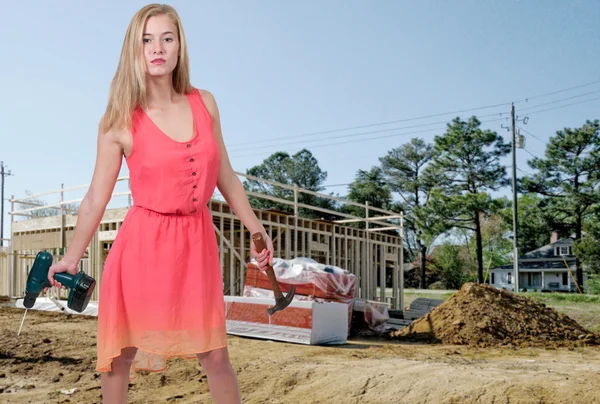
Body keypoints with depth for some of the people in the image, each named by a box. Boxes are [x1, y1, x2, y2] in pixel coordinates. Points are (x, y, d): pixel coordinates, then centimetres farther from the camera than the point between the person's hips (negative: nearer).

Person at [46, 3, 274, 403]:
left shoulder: (205, 104, 3)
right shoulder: (121, 122, -6)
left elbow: (225, 177, 11)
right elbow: (97, 197, 0)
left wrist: (256, 228, 9)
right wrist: (73, 257, 2)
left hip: (196, 240, 2)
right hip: (143, 242, -2)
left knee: (215, 355, 5)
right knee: (120, 352, 9)